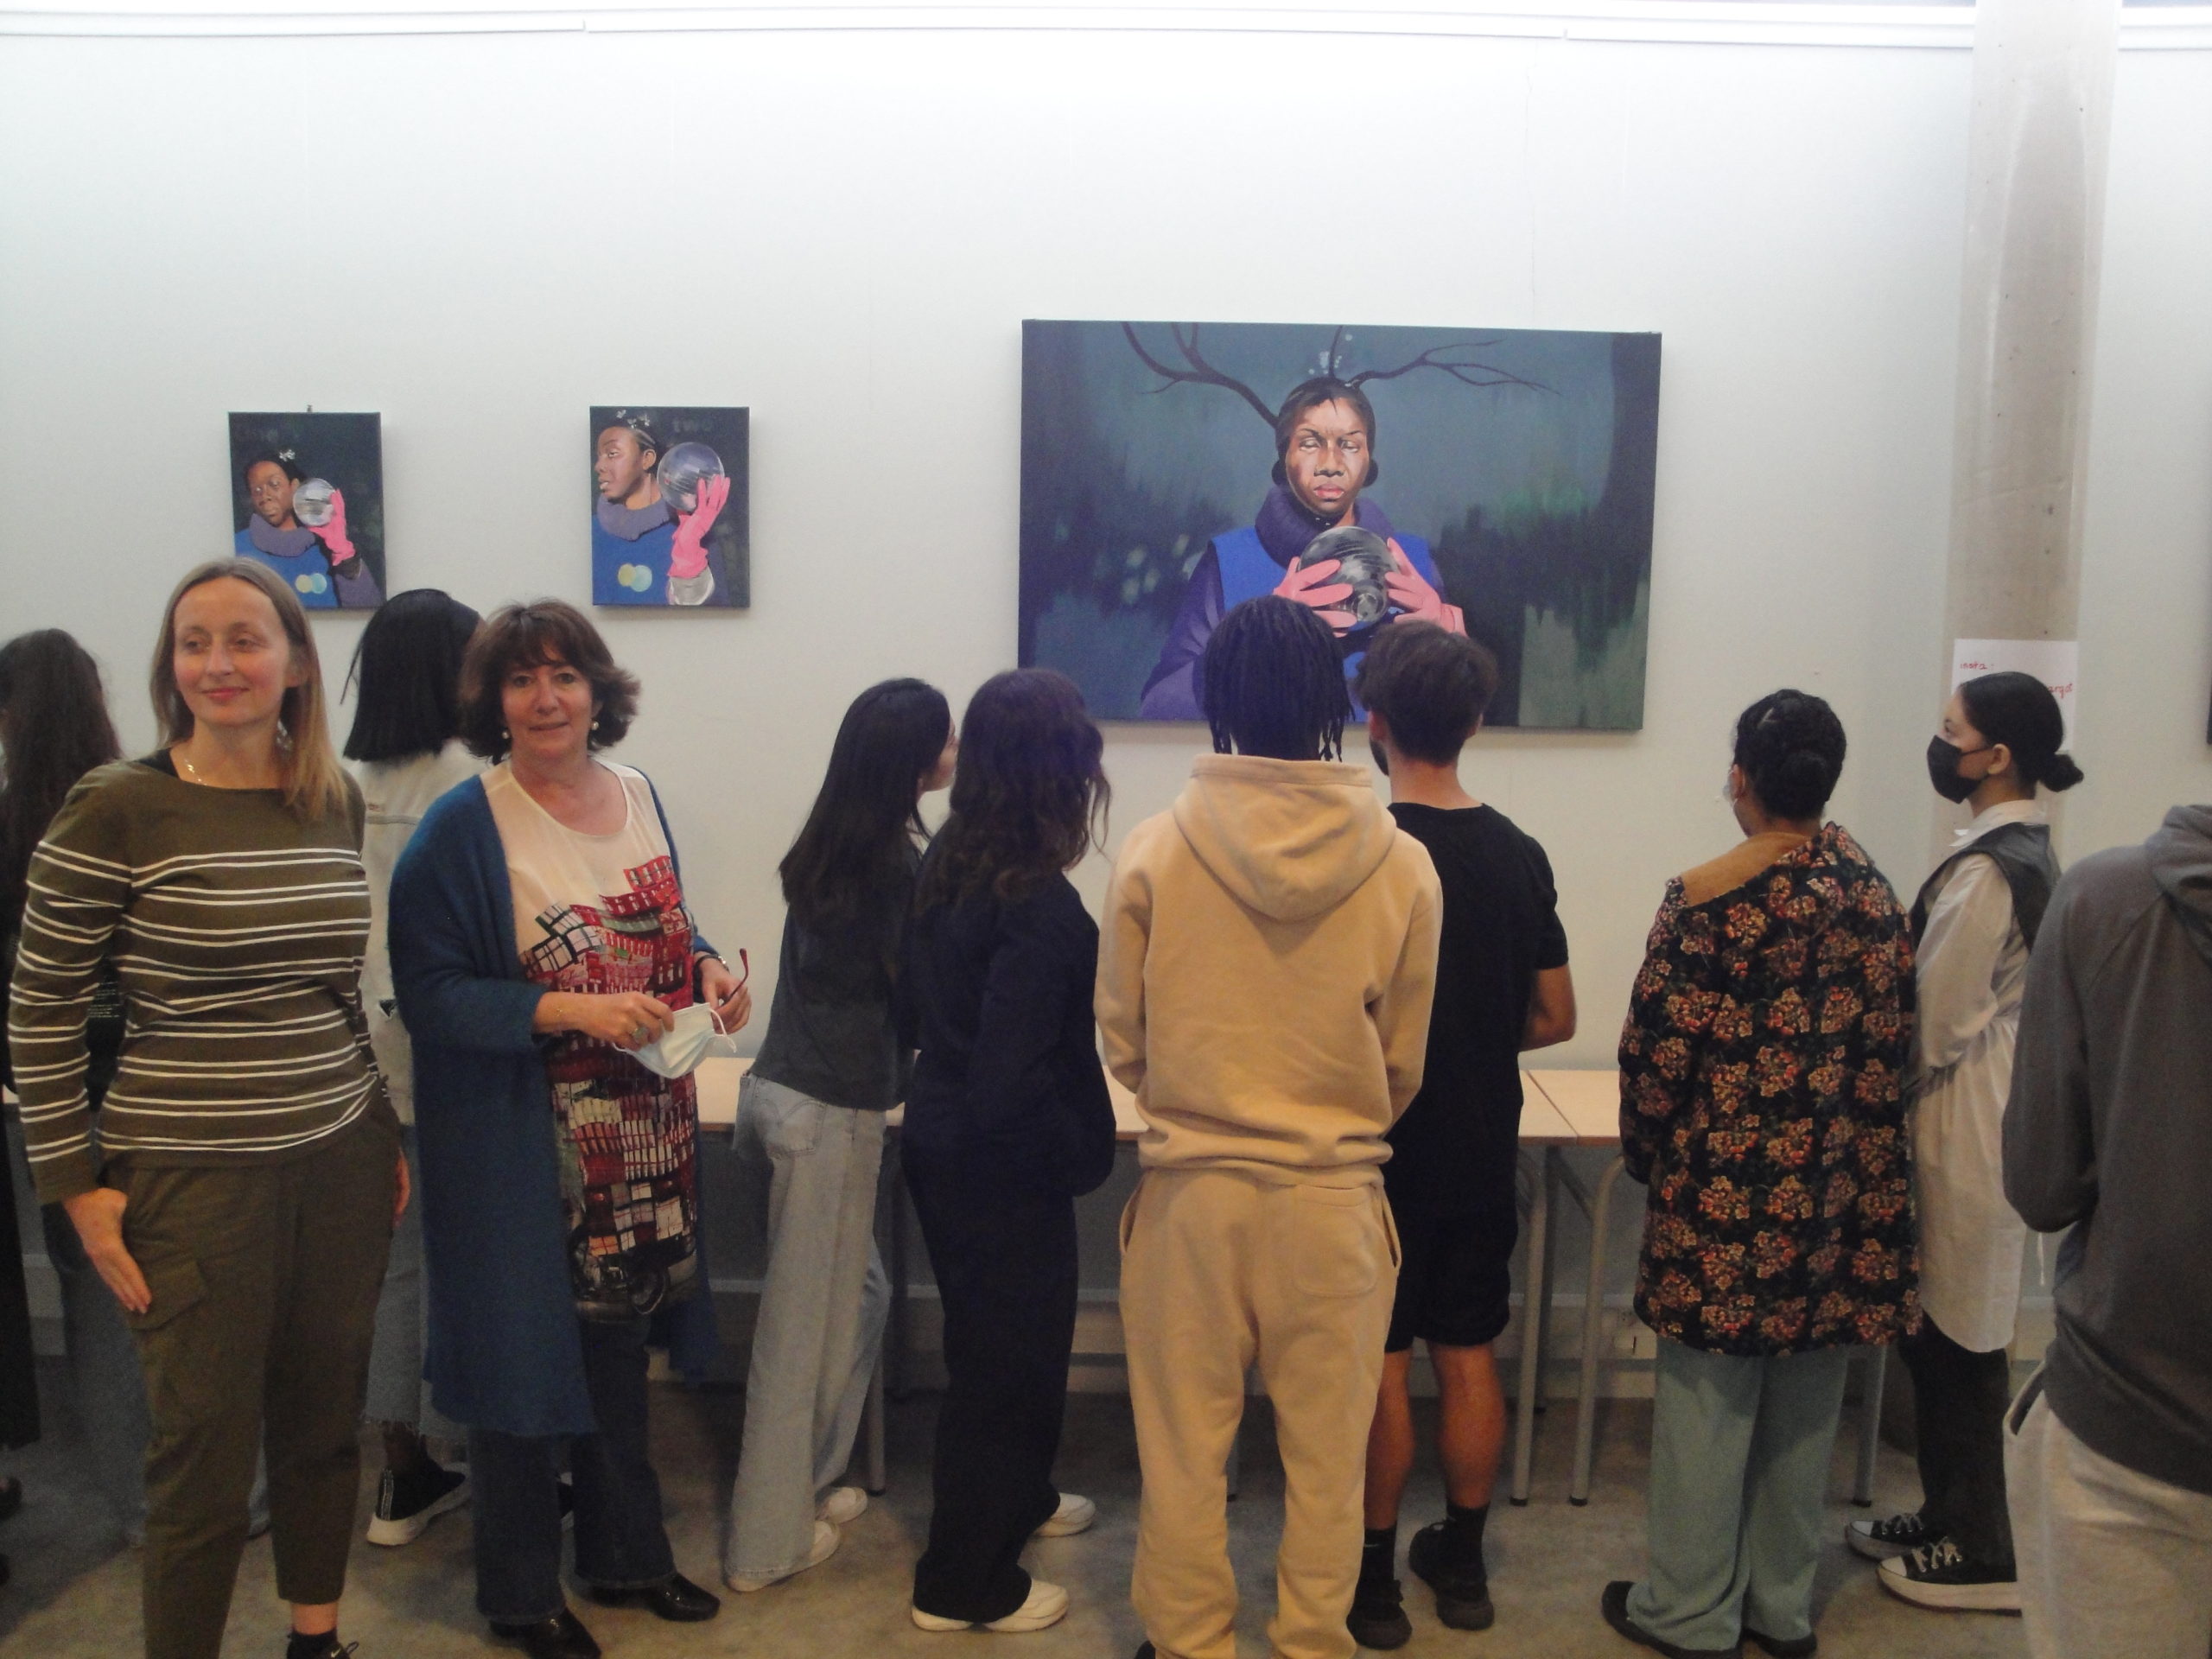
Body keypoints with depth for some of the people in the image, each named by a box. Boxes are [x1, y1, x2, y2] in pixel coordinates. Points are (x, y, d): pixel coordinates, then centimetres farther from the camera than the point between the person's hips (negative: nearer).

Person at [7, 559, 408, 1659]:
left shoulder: (339, 803, 4)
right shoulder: (116, 810, -10)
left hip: (343, 1166, 5)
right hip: (193, 1180, -4)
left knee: (326, 1425, 17)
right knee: (205, 1455, 6)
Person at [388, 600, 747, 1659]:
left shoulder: (638, 798, 5)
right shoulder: (463, 828, -13)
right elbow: (429, 992, -15)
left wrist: (710, 971, -4)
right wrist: (572, 1011, -26)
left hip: (642, 1142, 6)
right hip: (519, 1147, -5)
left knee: (619, 1344, 18)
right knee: (525, 1354, 7)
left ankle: (625, 1554, 37)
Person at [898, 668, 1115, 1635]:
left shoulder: (948, 863, -1)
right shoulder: (1039, 906, -26)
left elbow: (914, 1007, 9)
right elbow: (1013, 1077, -29)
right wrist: (1083, 1153, -15)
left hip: (940, 1143, 8)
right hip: (1003, 1170, -8)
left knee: (999, 1340, 27)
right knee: (1005, 1358, 9)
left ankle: (1016, 1498, 49)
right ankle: (966, 1584, 26)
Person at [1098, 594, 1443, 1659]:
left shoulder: (1154, 852, -11)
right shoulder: (1402, 867, -8)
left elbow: (1122, 1038, -1)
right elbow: (1405, 1061, 3)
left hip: (1192, 1188, 0)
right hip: (1336, 1197, 1)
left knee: (1184, 1451, 15)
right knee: (1326, 1455, 16)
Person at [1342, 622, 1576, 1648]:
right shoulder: (1520, 854, 0)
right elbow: (1555, 1018, 6)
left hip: (1382, 1149, -5)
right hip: (1483, 1149, 5)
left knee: (1380, 1362, 5)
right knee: (1468, 1355, 14)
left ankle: (1375, 1581, 16)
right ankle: (1463, 1563, 27)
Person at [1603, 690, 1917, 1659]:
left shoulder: (1707, 899, -14)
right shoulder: (1872, 893, 3)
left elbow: (1658, 1046, -11)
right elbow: (1892, 1039, 7)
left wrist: (1647, 1150, 4)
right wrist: (1849, 1142, 17)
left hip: (1728, 1185, -5)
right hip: (1839, 1181, 6)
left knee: (1709, 1397, 6)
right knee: (1805, 1404, 15)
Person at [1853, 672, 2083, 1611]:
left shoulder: (1987, 870, -20)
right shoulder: (2026, 851, 10)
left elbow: (1933, 1027, -18)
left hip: (1963, 1124, -9)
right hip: (1983, 1112, 9)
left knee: (1959, 1342, 2)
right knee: (1943, 1332, 17)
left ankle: (1986, 1556, 15)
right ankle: (1950, 1517, 29)